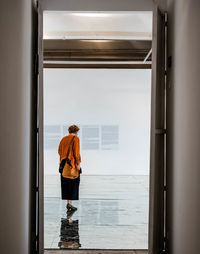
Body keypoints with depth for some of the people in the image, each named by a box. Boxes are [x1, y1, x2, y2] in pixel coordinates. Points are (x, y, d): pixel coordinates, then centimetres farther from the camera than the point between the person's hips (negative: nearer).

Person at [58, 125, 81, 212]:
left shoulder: (63, 139, 11)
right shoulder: (76, 138, -7)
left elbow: (59, 151, 12)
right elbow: (76, 152, -14)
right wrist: (78, 163, -12)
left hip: (63, 163, 6)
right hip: (73, 163, -6)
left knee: (66, 183, 11)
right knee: (73, 183, -1)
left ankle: (68, 201, 15)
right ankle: (70, 203, -7)